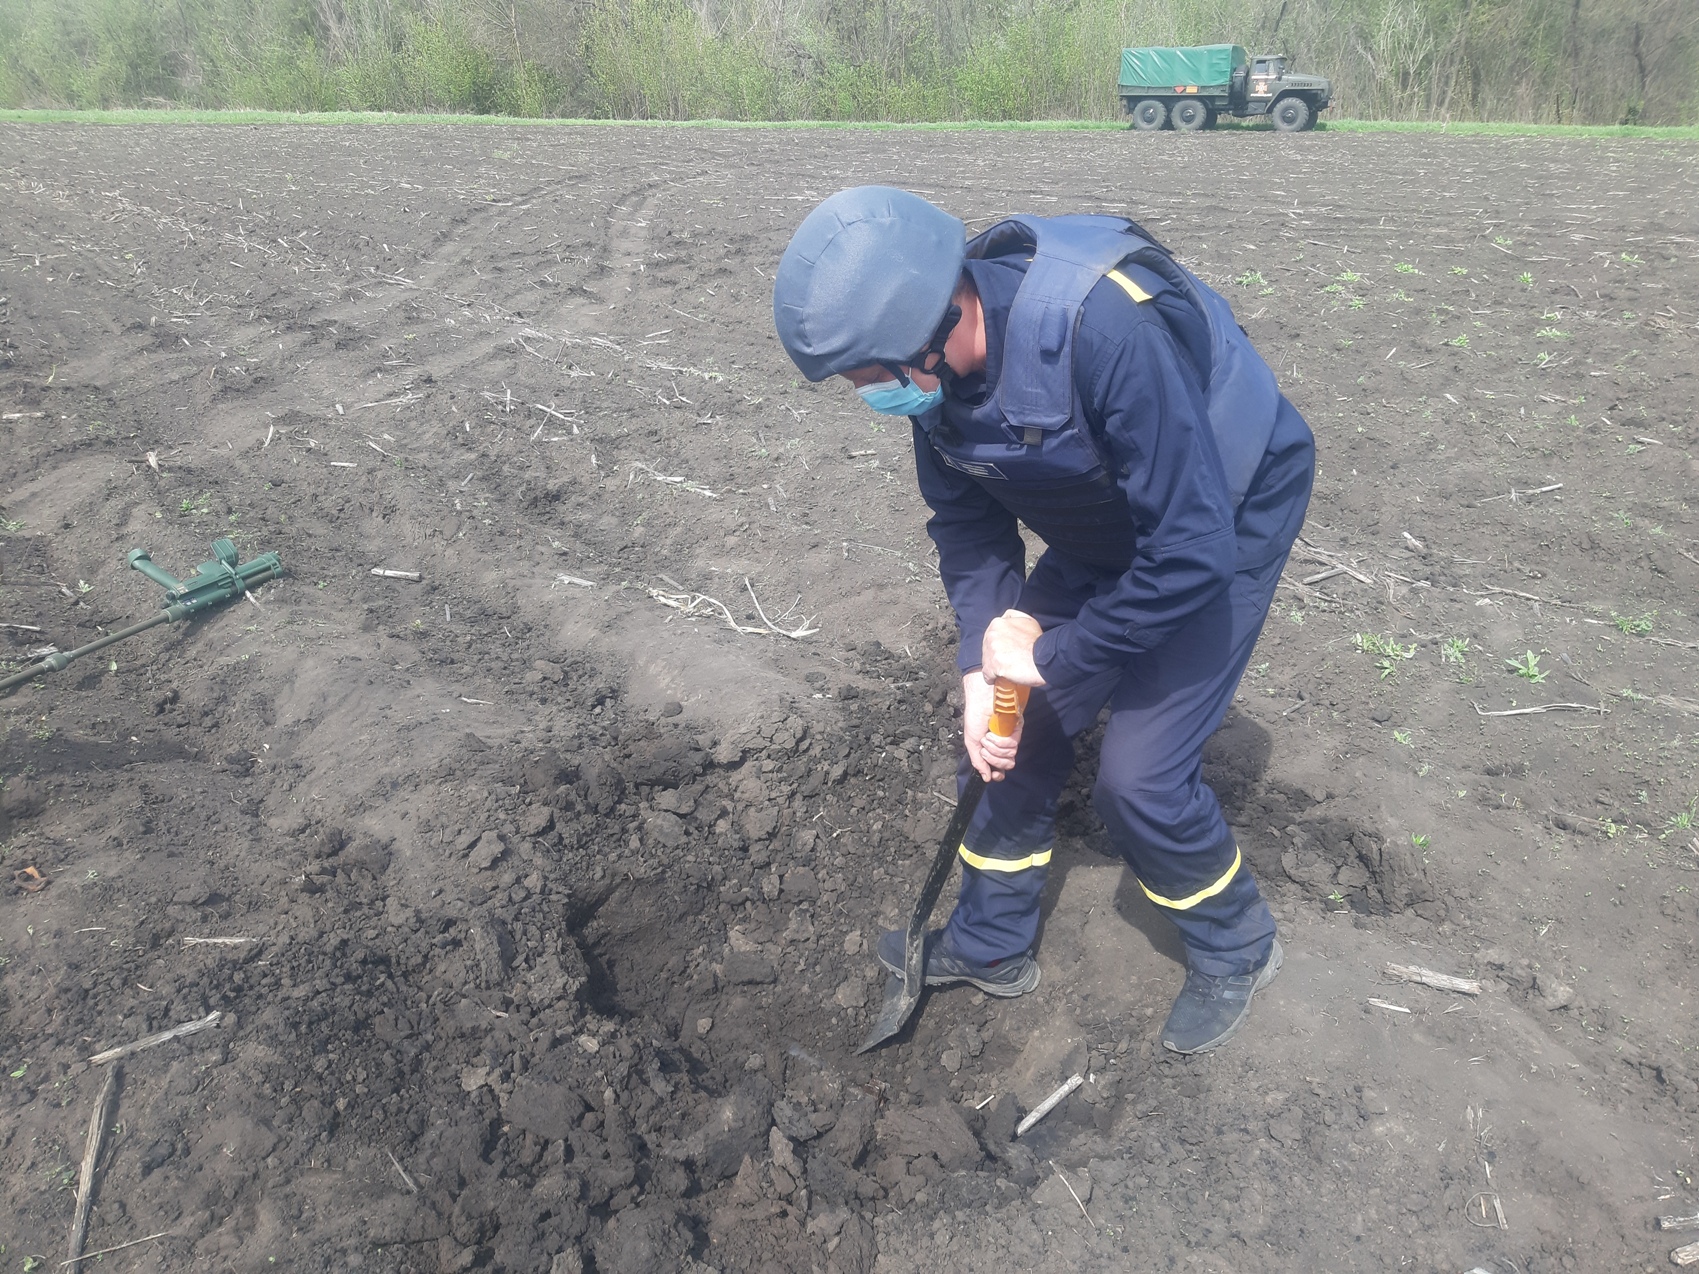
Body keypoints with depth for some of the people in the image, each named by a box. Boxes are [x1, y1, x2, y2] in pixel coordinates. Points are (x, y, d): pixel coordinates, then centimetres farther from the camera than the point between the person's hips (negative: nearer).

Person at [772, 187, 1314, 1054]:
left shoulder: (1107, 327, -39)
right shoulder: (936, 364, -16)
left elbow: (1193, 551, -35)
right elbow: (967, 526, -3)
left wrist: (1057, 657, -24)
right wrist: (982, 663, -15)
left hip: (1226, 521, -6)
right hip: (1101, 532, 7)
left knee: (1139, 775, -12)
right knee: (1009, 729, 5)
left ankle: (1236, 951, 20)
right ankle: (990, 945, 28)